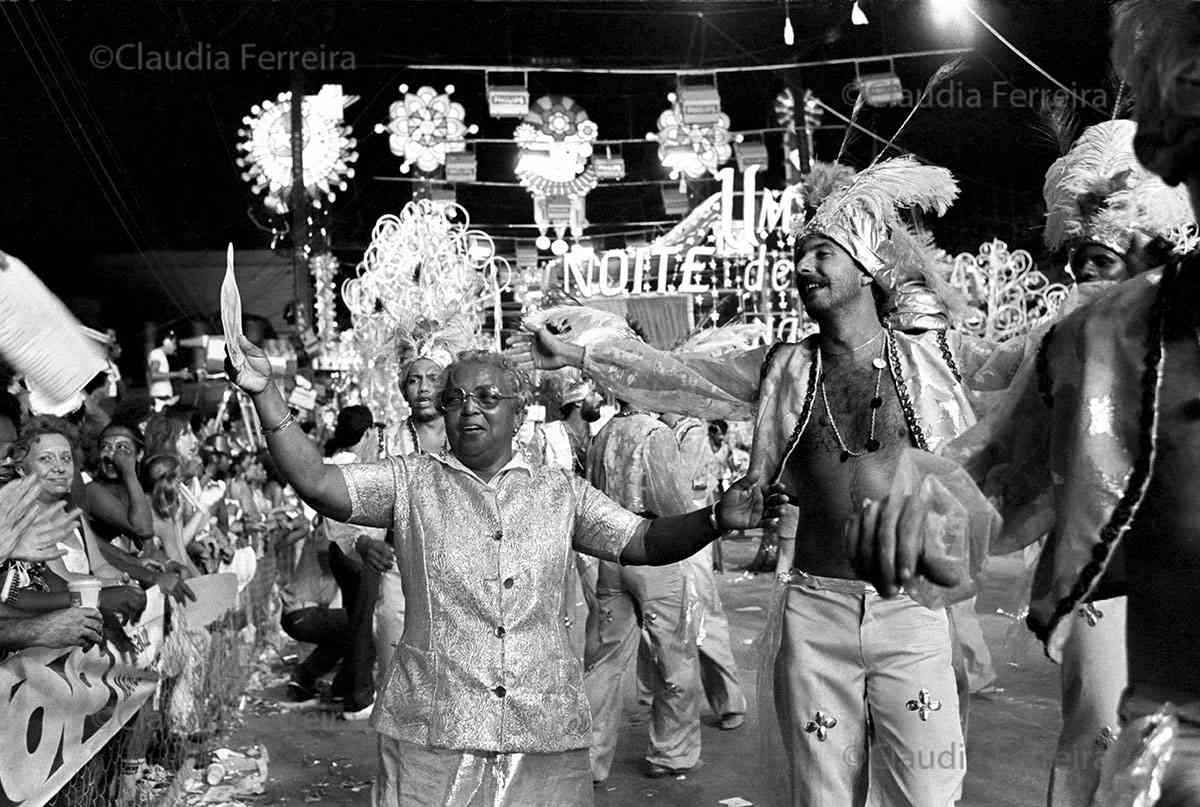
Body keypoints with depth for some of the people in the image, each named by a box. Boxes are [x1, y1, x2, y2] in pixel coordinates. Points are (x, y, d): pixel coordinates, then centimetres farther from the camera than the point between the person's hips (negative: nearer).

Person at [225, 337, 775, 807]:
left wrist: (718, 518, -11)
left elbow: (646, 543, 6)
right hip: (433, 732, -1)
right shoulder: (410, 483, 5)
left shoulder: (563, 494, 10)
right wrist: (266, 394, -16)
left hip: (546, 734, 2)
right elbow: (316, 483, -6)